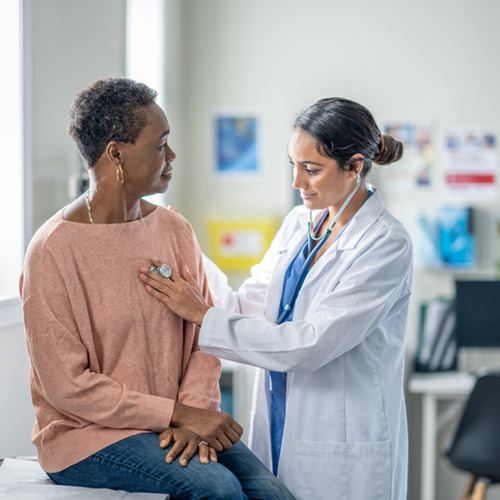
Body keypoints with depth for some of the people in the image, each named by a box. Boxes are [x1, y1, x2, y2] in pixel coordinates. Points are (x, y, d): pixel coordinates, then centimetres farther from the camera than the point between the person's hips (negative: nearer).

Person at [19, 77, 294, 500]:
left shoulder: (176, 232, 6)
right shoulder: (53, 251, -12)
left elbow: (203, 338, 6)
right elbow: (67, 385, -14)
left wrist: (195, 412, -12)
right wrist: (178, 412, -16)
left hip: (174, 428, 5)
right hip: (85, 433, -5)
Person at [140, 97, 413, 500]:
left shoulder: (387, 244, -17)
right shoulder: (299, 224, 7)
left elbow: (307, 345, -22)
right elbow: (248, 308, 6)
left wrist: (202, 315, -19)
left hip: (343, 451, -6)